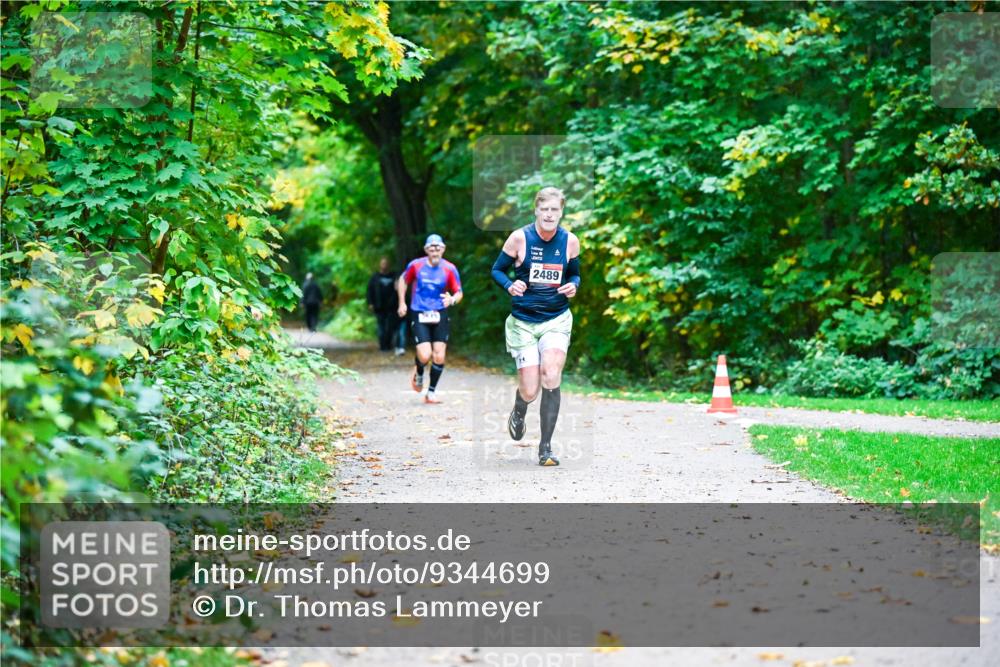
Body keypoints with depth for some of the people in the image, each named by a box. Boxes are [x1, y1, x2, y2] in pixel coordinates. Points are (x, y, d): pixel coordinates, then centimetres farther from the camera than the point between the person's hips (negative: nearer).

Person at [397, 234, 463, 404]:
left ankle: (431, 393, 12)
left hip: (440, 315, 1)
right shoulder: (415, 265, -4)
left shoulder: (449, 269, -4)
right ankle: (418, 373, 23)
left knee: (439, 356, -5)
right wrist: (402, 303, 10)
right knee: (425, 356, -14)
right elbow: (403, 280, 15)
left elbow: (459, 293, 1)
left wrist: (452, 300, -22)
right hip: (419, 315, -1)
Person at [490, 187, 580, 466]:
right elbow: (497, 270, 1)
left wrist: (573, 285, -8)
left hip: (557, 319, 1)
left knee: (551, 376, -22)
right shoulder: (519, 237, -8)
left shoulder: (570, 241, -1)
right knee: (529, 391, -4)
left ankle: (545, 447, -9)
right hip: (523, 321, -1)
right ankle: (519, 412, 37)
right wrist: (510, 286, -19)